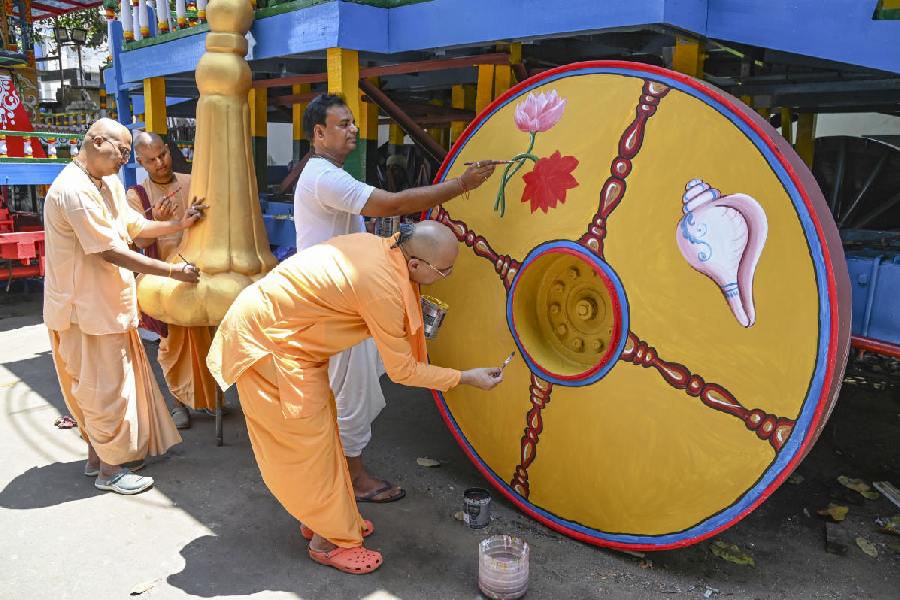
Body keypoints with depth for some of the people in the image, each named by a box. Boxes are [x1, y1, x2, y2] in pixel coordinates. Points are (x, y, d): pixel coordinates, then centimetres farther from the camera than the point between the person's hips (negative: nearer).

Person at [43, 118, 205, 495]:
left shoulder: (108, 184, 9)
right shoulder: (74, 190, -22)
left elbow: (135, 226, 12)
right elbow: (111, 252, -25)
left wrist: (180, 224, 0)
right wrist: (174, 271, -23)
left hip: (106, 304, 10)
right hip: (86, 308, -10)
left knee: (103, 386, 19)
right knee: (107, 387, 0)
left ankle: (97, 455, 33)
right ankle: (109, 470, 14)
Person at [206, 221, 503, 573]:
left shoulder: (377, 245, -6)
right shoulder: (383, 288, -29)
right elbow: (401, 371, -19)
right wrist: (465, 378, -10)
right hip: (265, 342, -9)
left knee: (321, 429, 18)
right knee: (305, 439, 1)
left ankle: (319, 518, 34)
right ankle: (331, 540, 17)